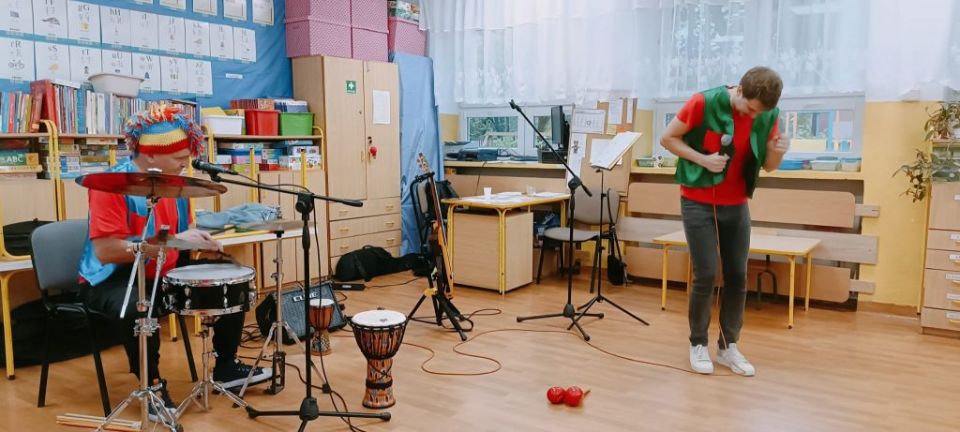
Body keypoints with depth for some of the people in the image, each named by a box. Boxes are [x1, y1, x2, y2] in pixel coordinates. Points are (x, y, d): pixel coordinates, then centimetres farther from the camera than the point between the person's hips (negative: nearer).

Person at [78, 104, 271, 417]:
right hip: (113, 279, -8)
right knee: (138, 307, -39)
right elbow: (104, 251, -29)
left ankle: (226, 367, 17)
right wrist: (173, 242, -30)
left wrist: (199, 239, -8)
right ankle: (153, 385, -13)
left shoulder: (175, 181, 3)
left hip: (167, 272, 8)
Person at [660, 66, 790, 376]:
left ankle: (728, 346, 18)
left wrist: (778, 151, -18)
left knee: (738, 276, 4)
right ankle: (698, 345, 12)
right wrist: (702, 159, -20)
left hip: (737, 205, 4)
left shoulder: (768, 115, -4)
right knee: (706, 275, -6)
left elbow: (768, 166, 4)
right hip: (698, 202, -4)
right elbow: (668, 138, -8)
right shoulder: (704, 103, -17)